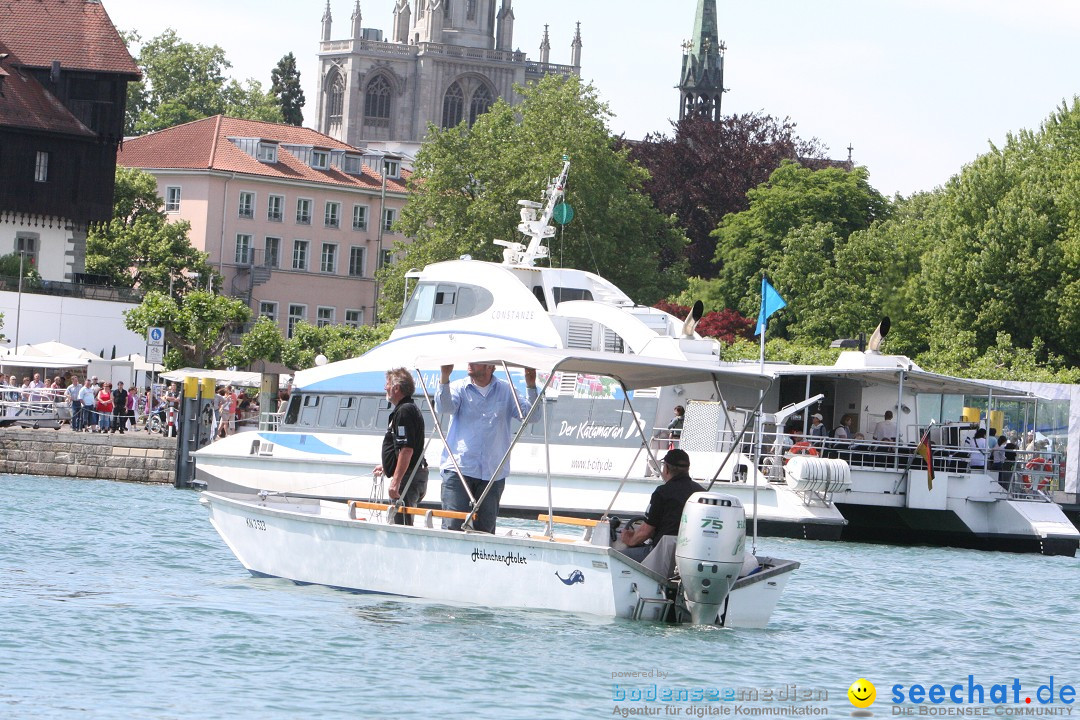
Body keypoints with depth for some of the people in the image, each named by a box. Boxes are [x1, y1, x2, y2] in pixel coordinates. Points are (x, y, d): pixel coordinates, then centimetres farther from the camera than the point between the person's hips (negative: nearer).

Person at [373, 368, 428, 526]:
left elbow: (406, 450, -24)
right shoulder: (410, 408, 19)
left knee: (402, 524, -12)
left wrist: (396, 481, -27)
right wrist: (386, 466, 40)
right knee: (404, 526, 14)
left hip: (407, 477, -11)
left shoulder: (404, 411, -16)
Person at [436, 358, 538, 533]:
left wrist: (531, 387, -12)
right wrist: (445, 377, -26)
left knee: (485, 529, 4)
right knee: (452, 526, -10)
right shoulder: (460, 388, 6)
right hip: (458, 470, -2)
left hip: (493, 473, 2)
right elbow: (443, 407, -13)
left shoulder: (506, 391, 10)